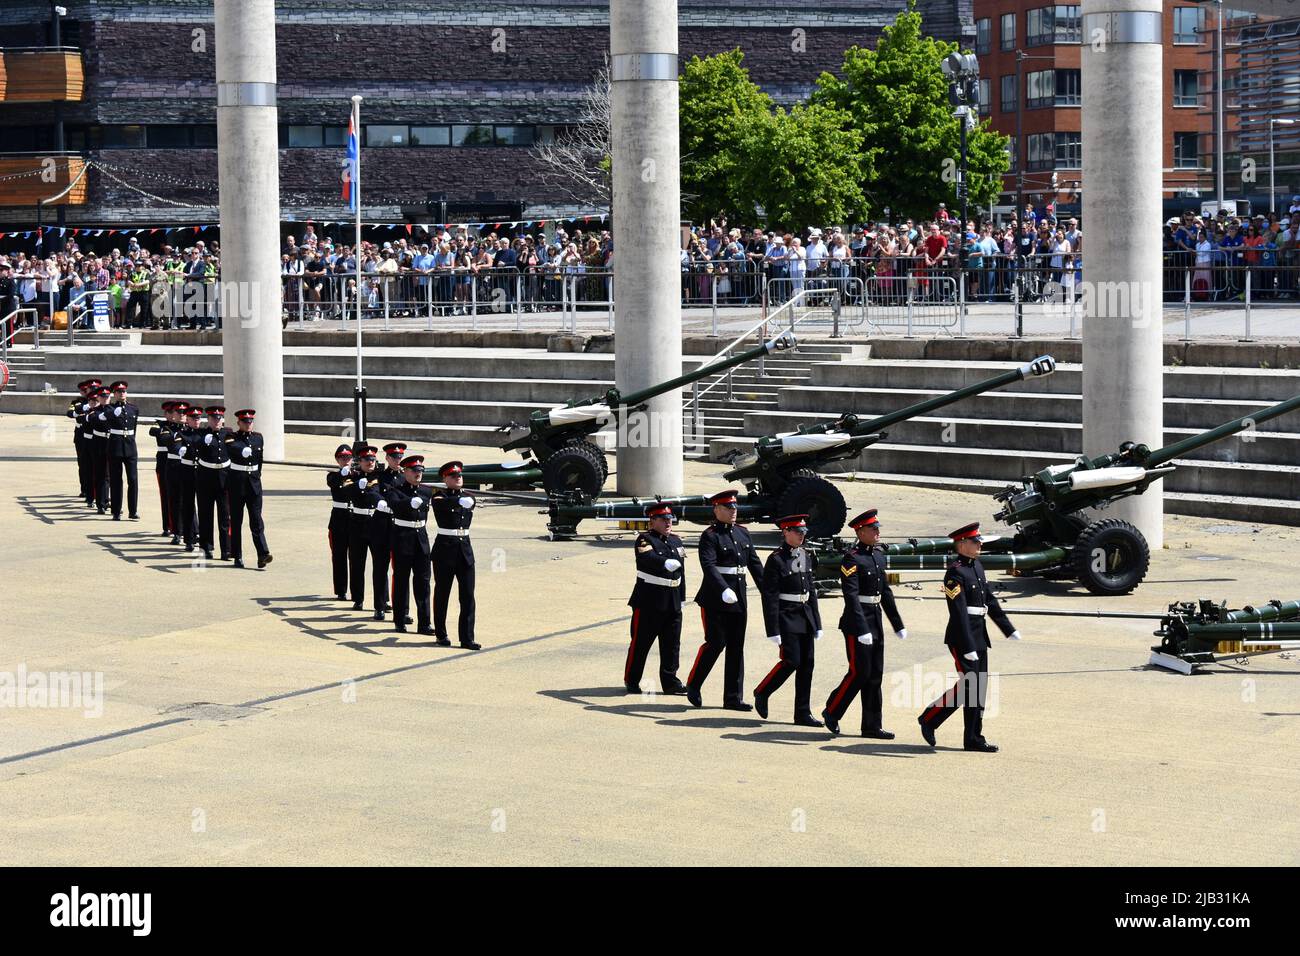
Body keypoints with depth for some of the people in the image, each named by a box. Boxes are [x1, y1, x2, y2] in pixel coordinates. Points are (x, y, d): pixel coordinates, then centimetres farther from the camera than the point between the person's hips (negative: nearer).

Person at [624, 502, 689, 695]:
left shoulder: (676, 541, 14)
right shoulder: (645, 540, -7)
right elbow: (648, 558, -30)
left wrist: (681, 598, 15)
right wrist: (666, 563, -47)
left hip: (672, 603, 6)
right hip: (649, 602, -6)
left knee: (672, 644, 5)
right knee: (640, 643, 2)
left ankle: (670, 682, 11)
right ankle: (631, 681, 13)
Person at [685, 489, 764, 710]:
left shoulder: (742, 533, 13)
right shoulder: (710, 536, -9)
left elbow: (755, 564, 16)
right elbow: (709, 567, -23)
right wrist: (724, 590, -36)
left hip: (738, 599, 7)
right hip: (715, 600, -7)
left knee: (736, 647, 6)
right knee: (715, 643, -7)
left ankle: (733, 698, 11)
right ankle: (693, 686, 11)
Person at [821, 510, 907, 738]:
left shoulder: (879, 555, 11)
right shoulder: (852, 558, -15)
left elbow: (885, 592, 17)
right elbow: (851, 597, -21)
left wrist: (898, 625, 17)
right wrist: (862, 631, -26)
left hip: (876, 621, 8)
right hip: (857, 623, -8)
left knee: (875, 674, 8)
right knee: (860, 672, -5)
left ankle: (872, 726, 13)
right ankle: (831, 713, 13)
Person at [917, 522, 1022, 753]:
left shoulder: (977, 567, 13)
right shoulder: (955, 572, -15)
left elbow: (990, 600, 19)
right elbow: (959, 613, -20)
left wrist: (1009, 630, 17)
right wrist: (967, 648, -24)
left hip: (979, 635, 9)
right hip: (962, 637, -9)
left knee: (979, 688, 8)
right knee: (968, 684, -11)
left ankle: (974, 739, 11)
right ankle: (929, 719, 5)